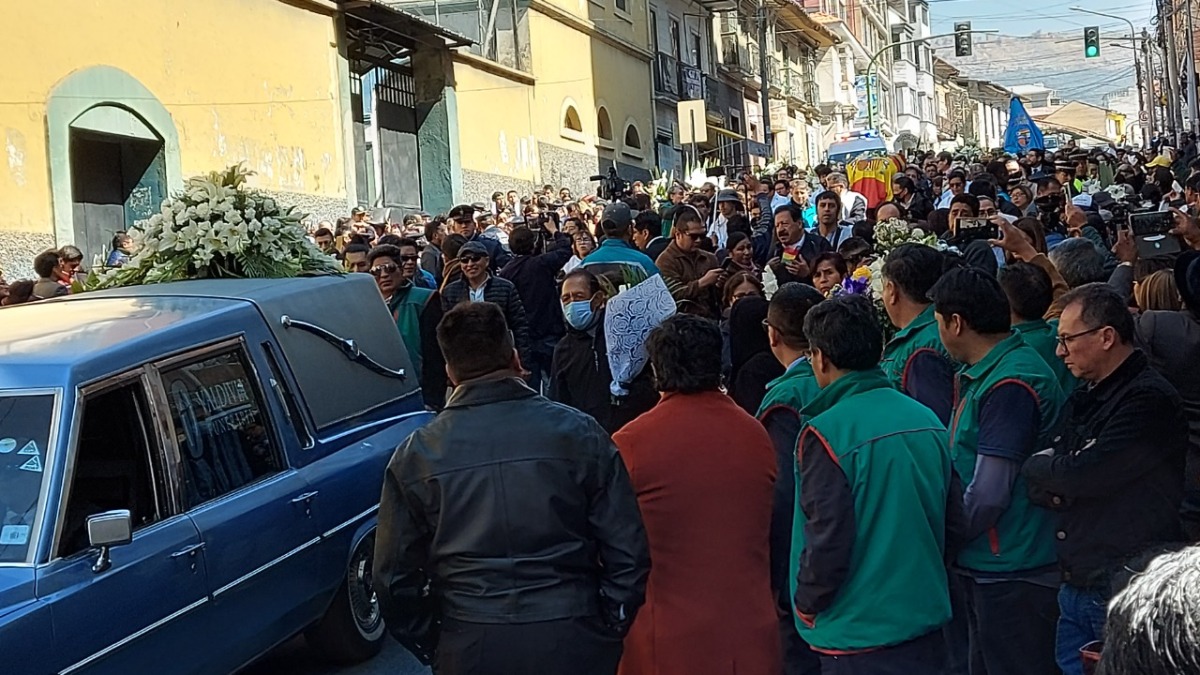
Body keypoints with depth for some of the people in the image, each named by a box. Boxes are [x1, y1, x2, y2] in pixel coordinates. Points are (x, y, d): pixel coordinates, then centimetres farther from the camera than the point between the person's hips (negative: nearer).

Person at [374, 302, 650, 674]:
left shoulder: (415, 454, -2)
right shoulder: (579, 433, -5)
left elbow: (395, 577, 2)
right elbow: (628, 554, -5)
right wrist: (610, 629, 7)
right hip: (573, 644, 0)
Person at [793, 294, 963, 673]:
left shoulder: (826, 433, -18)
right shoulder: (927, 421, 0)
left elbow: (827, 538, -19)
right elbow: (953, 520, 6)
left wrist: (806, 606, -3)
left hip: (857, 637, -6)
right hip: (925, 625, 6)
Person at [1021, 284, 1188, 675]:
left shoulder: (1149, 400, -15)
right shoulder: (1089, 399, 14)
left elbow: (1081, 474, -22)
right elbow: (1040, 485, 11)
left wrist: (1037, 467, -3)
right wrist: (1054, 486, -11)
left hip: (1126, 589, -8)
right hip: (1077, 585, 8)